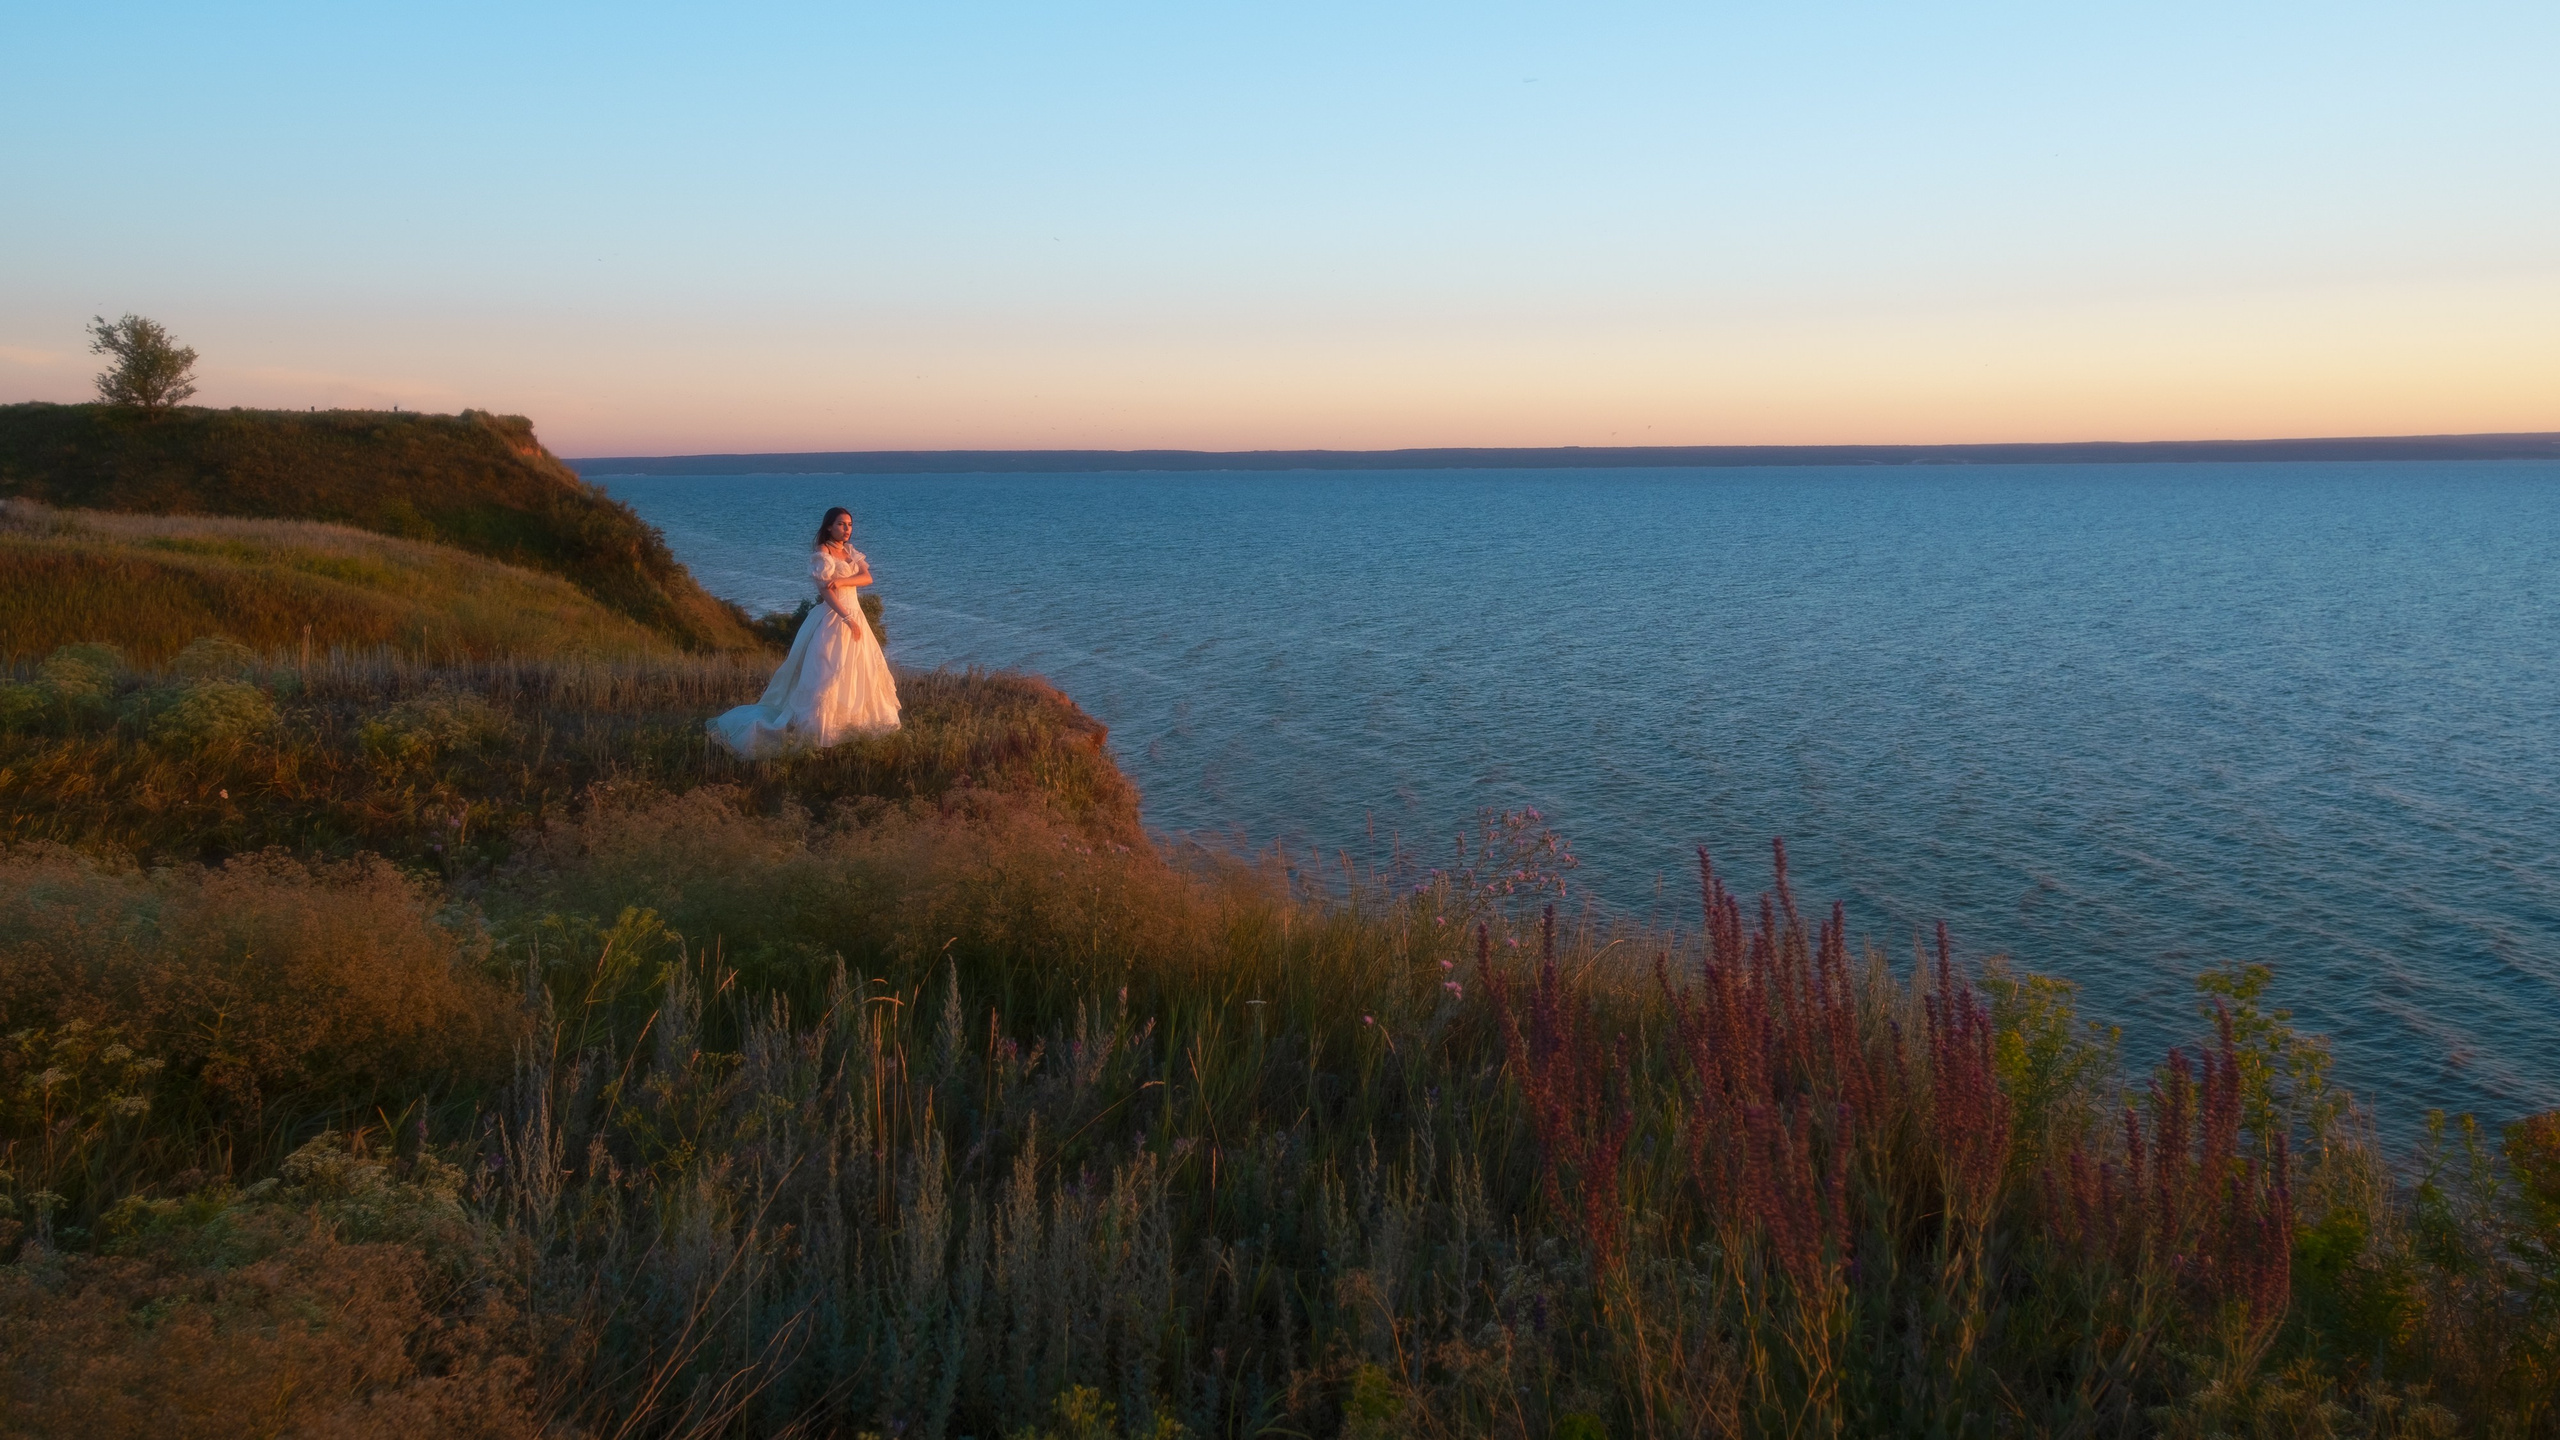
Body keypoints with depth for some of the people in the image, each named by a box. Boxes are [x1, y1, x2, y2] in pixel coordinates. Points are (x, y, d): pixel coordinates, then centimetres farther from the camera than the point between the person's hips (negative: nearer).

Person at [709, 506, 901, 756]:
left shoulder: (850, 551, 13)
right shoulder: (822, 552, -8)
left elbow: (867, 577, -2)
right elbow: (826, 590, -17)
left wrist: (840, 580, -20)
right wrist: (848, 619, -22)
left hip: (854, 617, 8)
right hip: (832, 620, -8)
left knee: (858, 673, 8)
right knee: (826, 675, -10)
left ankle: (852, 723, 14)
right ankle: (811, 731, -8)